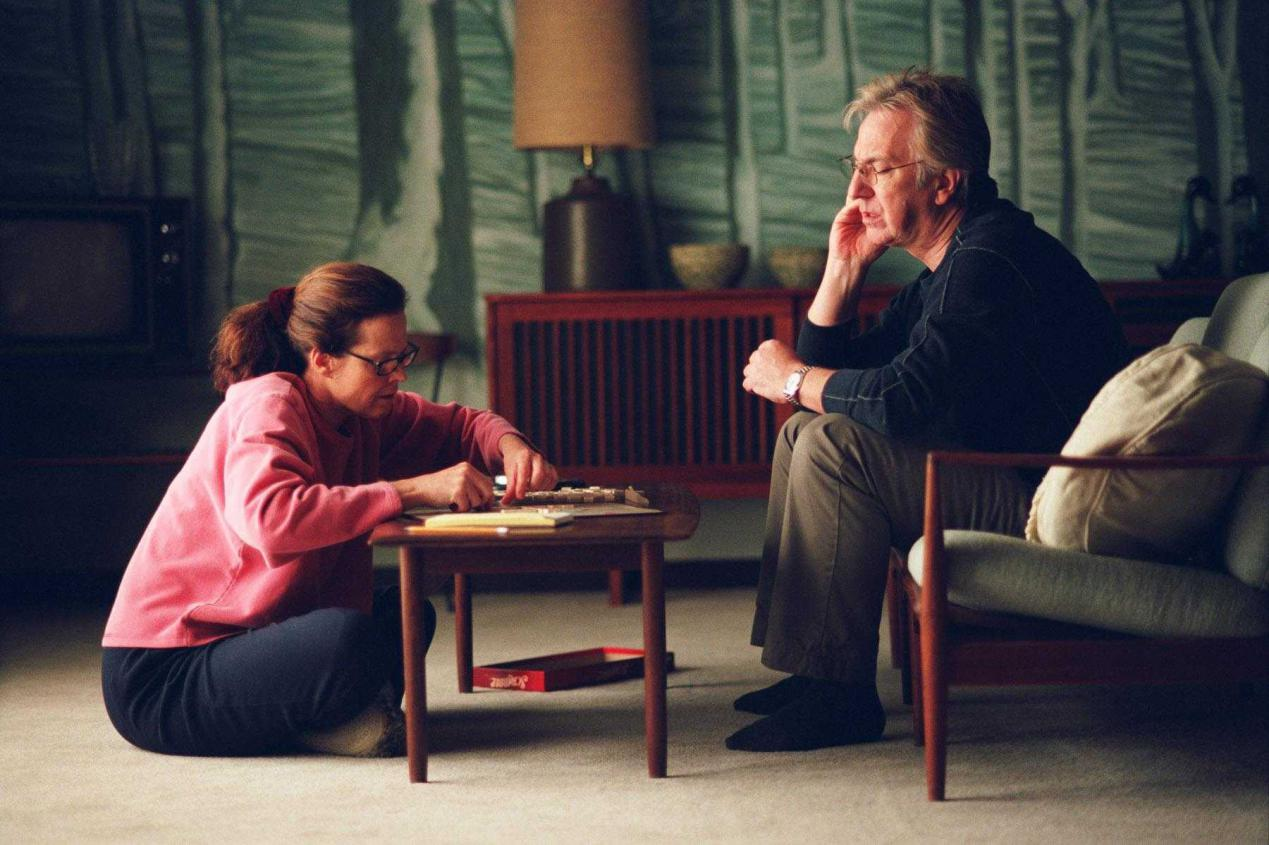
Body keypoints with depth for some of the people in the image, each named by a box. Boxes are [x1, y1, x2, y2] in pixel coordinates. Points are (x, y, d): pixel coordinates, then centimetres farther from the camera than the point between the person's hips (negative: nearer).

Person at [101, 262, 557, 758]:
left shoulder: (359, 410, 7)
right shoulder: (267, 405, -18)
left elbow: (457, 426, 18)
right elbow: (270, 516, -38)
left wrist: (509, 446, -7)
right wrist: (412, 489, -33)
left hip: (242, 637, 9)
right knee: (346, 638, -32)